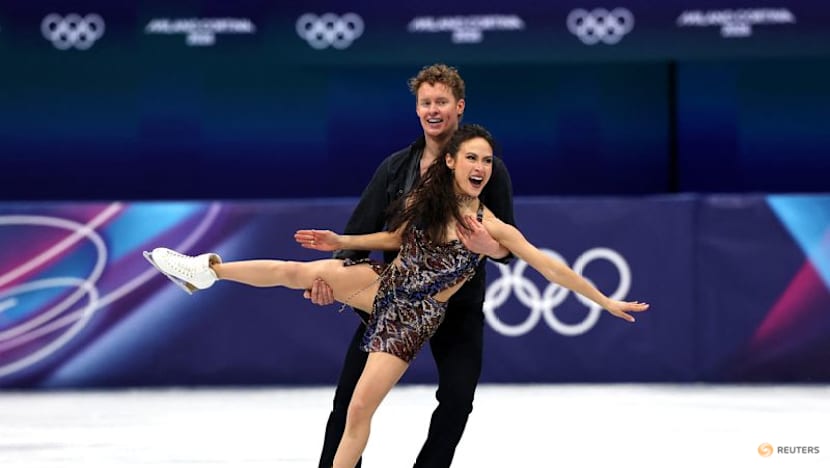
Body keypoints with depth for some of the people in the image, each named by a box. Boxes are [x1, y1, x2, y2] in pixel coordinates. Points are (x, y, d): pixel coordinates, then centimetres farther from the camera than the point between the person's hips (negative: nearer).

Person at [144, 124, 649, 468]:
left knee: (361, 408, -7)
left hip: (414, 317, -3)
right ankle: (207, 270, -7)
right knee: (301, 271, -17)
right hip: (384, 284, 3)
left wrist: (606, 302, -8)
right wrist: (342, 241, 9)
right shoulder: (425, 200, -1)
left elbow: (550, 265, -8)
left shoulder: (492, 227, -11)